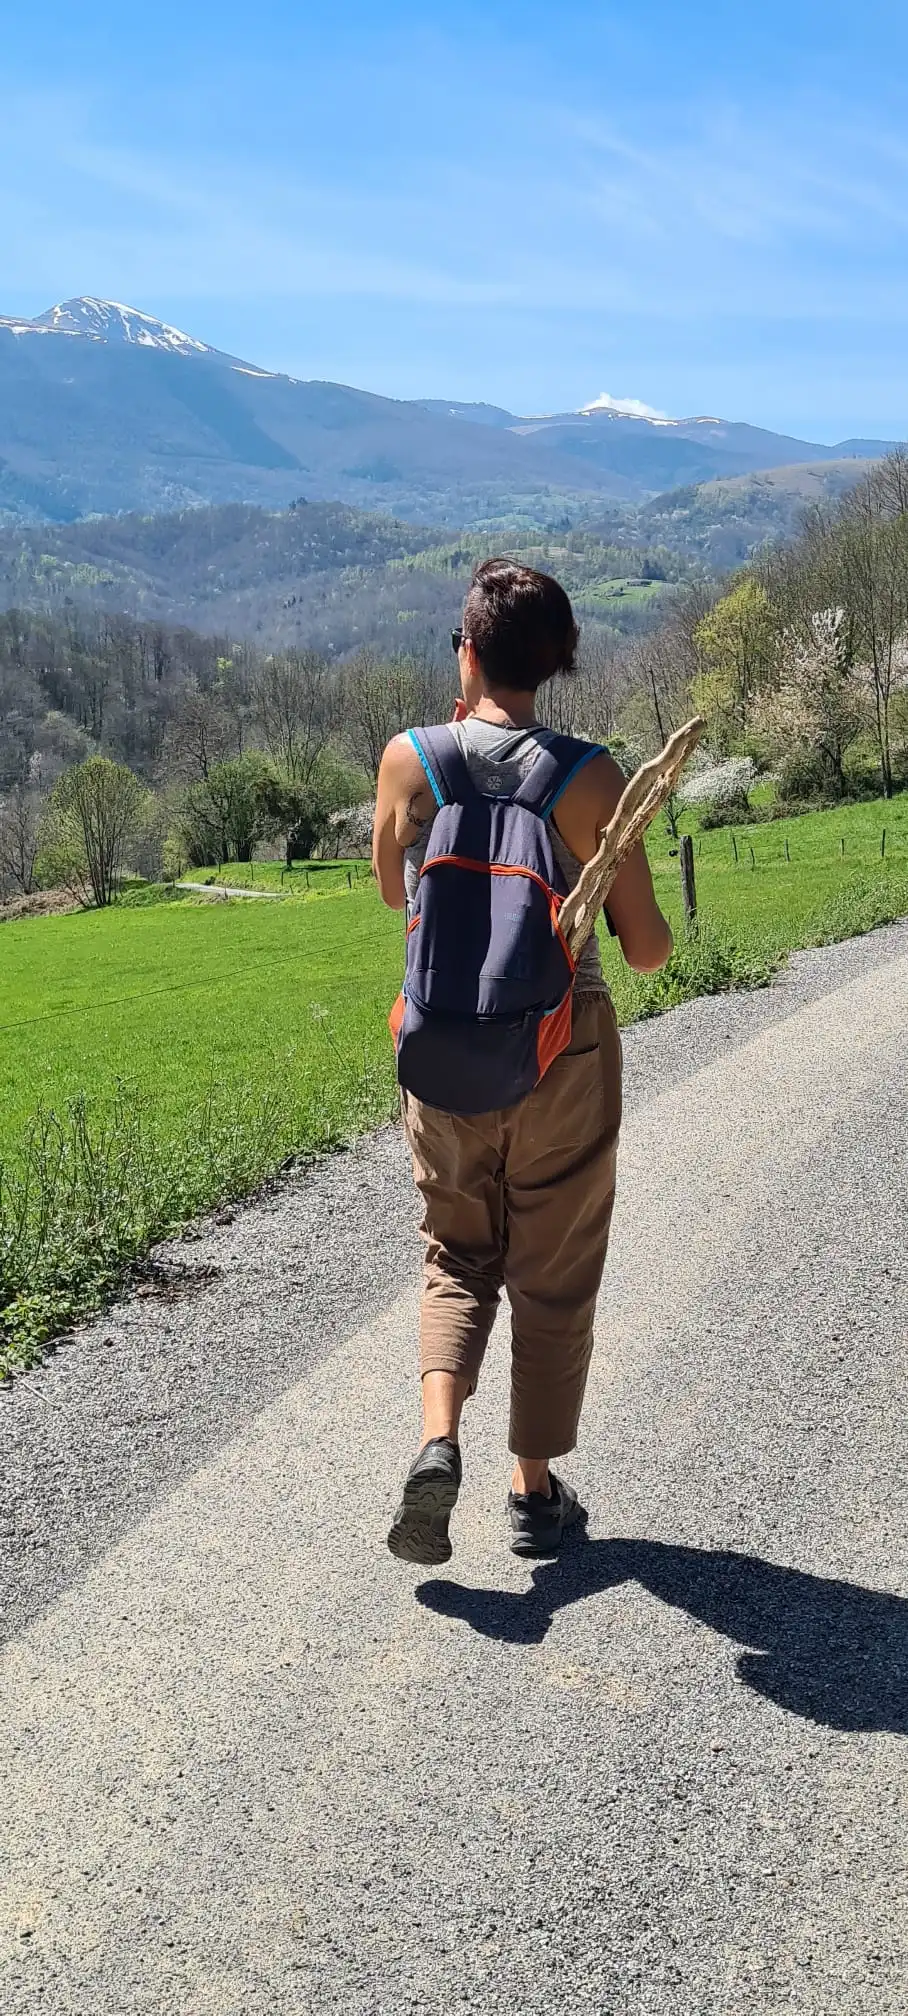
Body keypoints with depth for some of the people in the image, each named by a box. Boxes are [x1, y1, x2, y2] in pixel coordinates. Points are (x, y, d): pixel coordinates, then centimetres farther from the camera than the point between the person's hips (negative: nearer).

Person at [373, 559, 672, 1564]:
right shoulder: (592, 778, -12)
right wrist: (654, 926, 15)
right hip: (567, 1054, -1)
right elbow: (647, 950, -9)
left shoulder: (408, 759, -8)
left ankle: (437, 1439, -2)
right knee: (553, 1275, 14)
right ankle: (536, 1491, 25)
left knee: (458, 1255, 19)